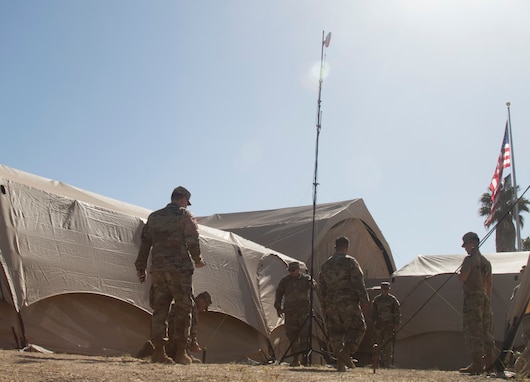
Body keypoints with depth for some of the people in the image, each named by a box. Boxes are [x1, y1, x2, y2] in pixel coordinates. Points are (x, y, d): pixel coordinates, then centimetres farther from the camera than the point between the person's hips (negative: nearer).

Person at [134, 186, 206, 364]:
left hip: (157, 269, 5)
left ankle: (158, 352, 6)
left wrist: (141, 267, 20)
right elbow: (193, 241, -8)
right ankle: (180, 353, -2)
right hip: (179, 269, -5)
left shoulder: (153, 217, 16)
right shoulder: (185, 215, 0)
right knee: (183, 310, 1)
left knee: (159, 309, 8)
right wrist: (198, 260, 9)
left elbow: (144, 243, 15)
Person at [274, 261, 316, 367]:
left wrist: (312, 285, -42)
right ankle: (296, 359, 9)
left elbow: (312, 285, -18)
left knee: (304, 334, -10)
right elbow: (279, 294, 12)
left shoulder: (306, 278, 2)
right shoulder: (284, 280, 7)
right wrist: (278, 308, 7)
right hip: (290, 311, 2)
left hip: (303, 310, -2)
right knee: (291, 335, 2)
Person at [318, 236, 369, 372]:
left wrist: (324, 308, 19)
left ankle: (340, 363, 4)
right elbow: (359, 283, -9)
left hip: (331, 304, 5)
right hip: (348, 302, -5)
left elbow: (321, 288, 14)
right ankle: (346, 352, -12)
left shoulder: (325, 265, 14)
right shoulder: (350, 262, -3)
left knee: (335, 332, 9)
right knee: (357, 328, 7)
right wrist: (364, 301, -3)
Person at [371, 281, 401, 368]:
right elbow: (373, 313, 12)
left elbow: (397, 313, 3)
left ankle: (388, 363, -5)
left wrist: (397, 323, -3)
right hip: (379, 324, 2)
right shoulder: (376, 299, 8)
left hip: (389, 325, -2)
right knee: (378, 344, 5)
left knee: (388, 344, -7)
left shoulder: (392, 299, 2)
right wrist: (373, 324, 7)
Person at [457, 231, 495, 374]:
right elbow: (489, 284, 19)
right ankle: (490, 363, 14)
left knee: (472, 332, -6)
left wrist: (459, 272, 4)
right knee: (486, 332, 11)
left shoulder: (470, 259, -10)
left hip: (472, 298, -8)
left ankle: (477, 364, -9)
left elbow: (462, 278, -19)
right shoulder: (486, 261, 17)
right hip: (485, 298, 8)